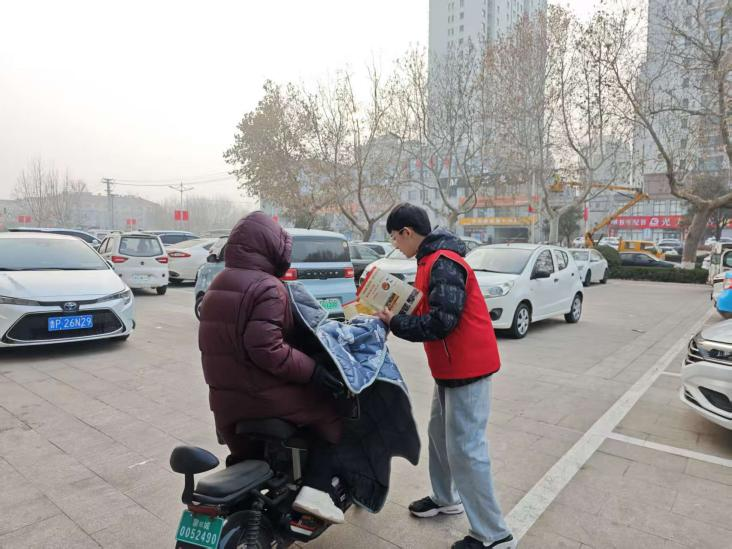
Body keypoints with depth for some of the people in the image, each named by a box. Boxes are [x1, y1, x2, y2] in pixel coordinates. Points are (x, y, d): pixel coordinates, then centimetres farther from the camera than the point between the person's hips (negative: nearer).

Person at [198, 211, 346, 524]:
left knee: (246, 459, 28)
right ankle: (315, 490, -1)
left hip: (225, 400, 9)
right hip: (264, 396, -8)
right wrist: (313, 371, -22)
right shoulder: (267, 287, -18)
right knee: (331, 415, 7)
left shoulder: (218, 284, 11)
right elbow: (266, 349, -28)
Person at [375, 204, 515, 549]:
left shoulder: (443, 264, -21)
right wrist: (397, 315, 2)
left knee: (464, 449, -4)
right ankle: (445, 499, 40)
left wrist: (395, 324, -17)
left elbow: (442, 321, -27)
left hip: (467, 366, -10)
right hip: (452, 366, 11)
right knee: (440, 433, 21)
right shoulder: (432, 260, 12)